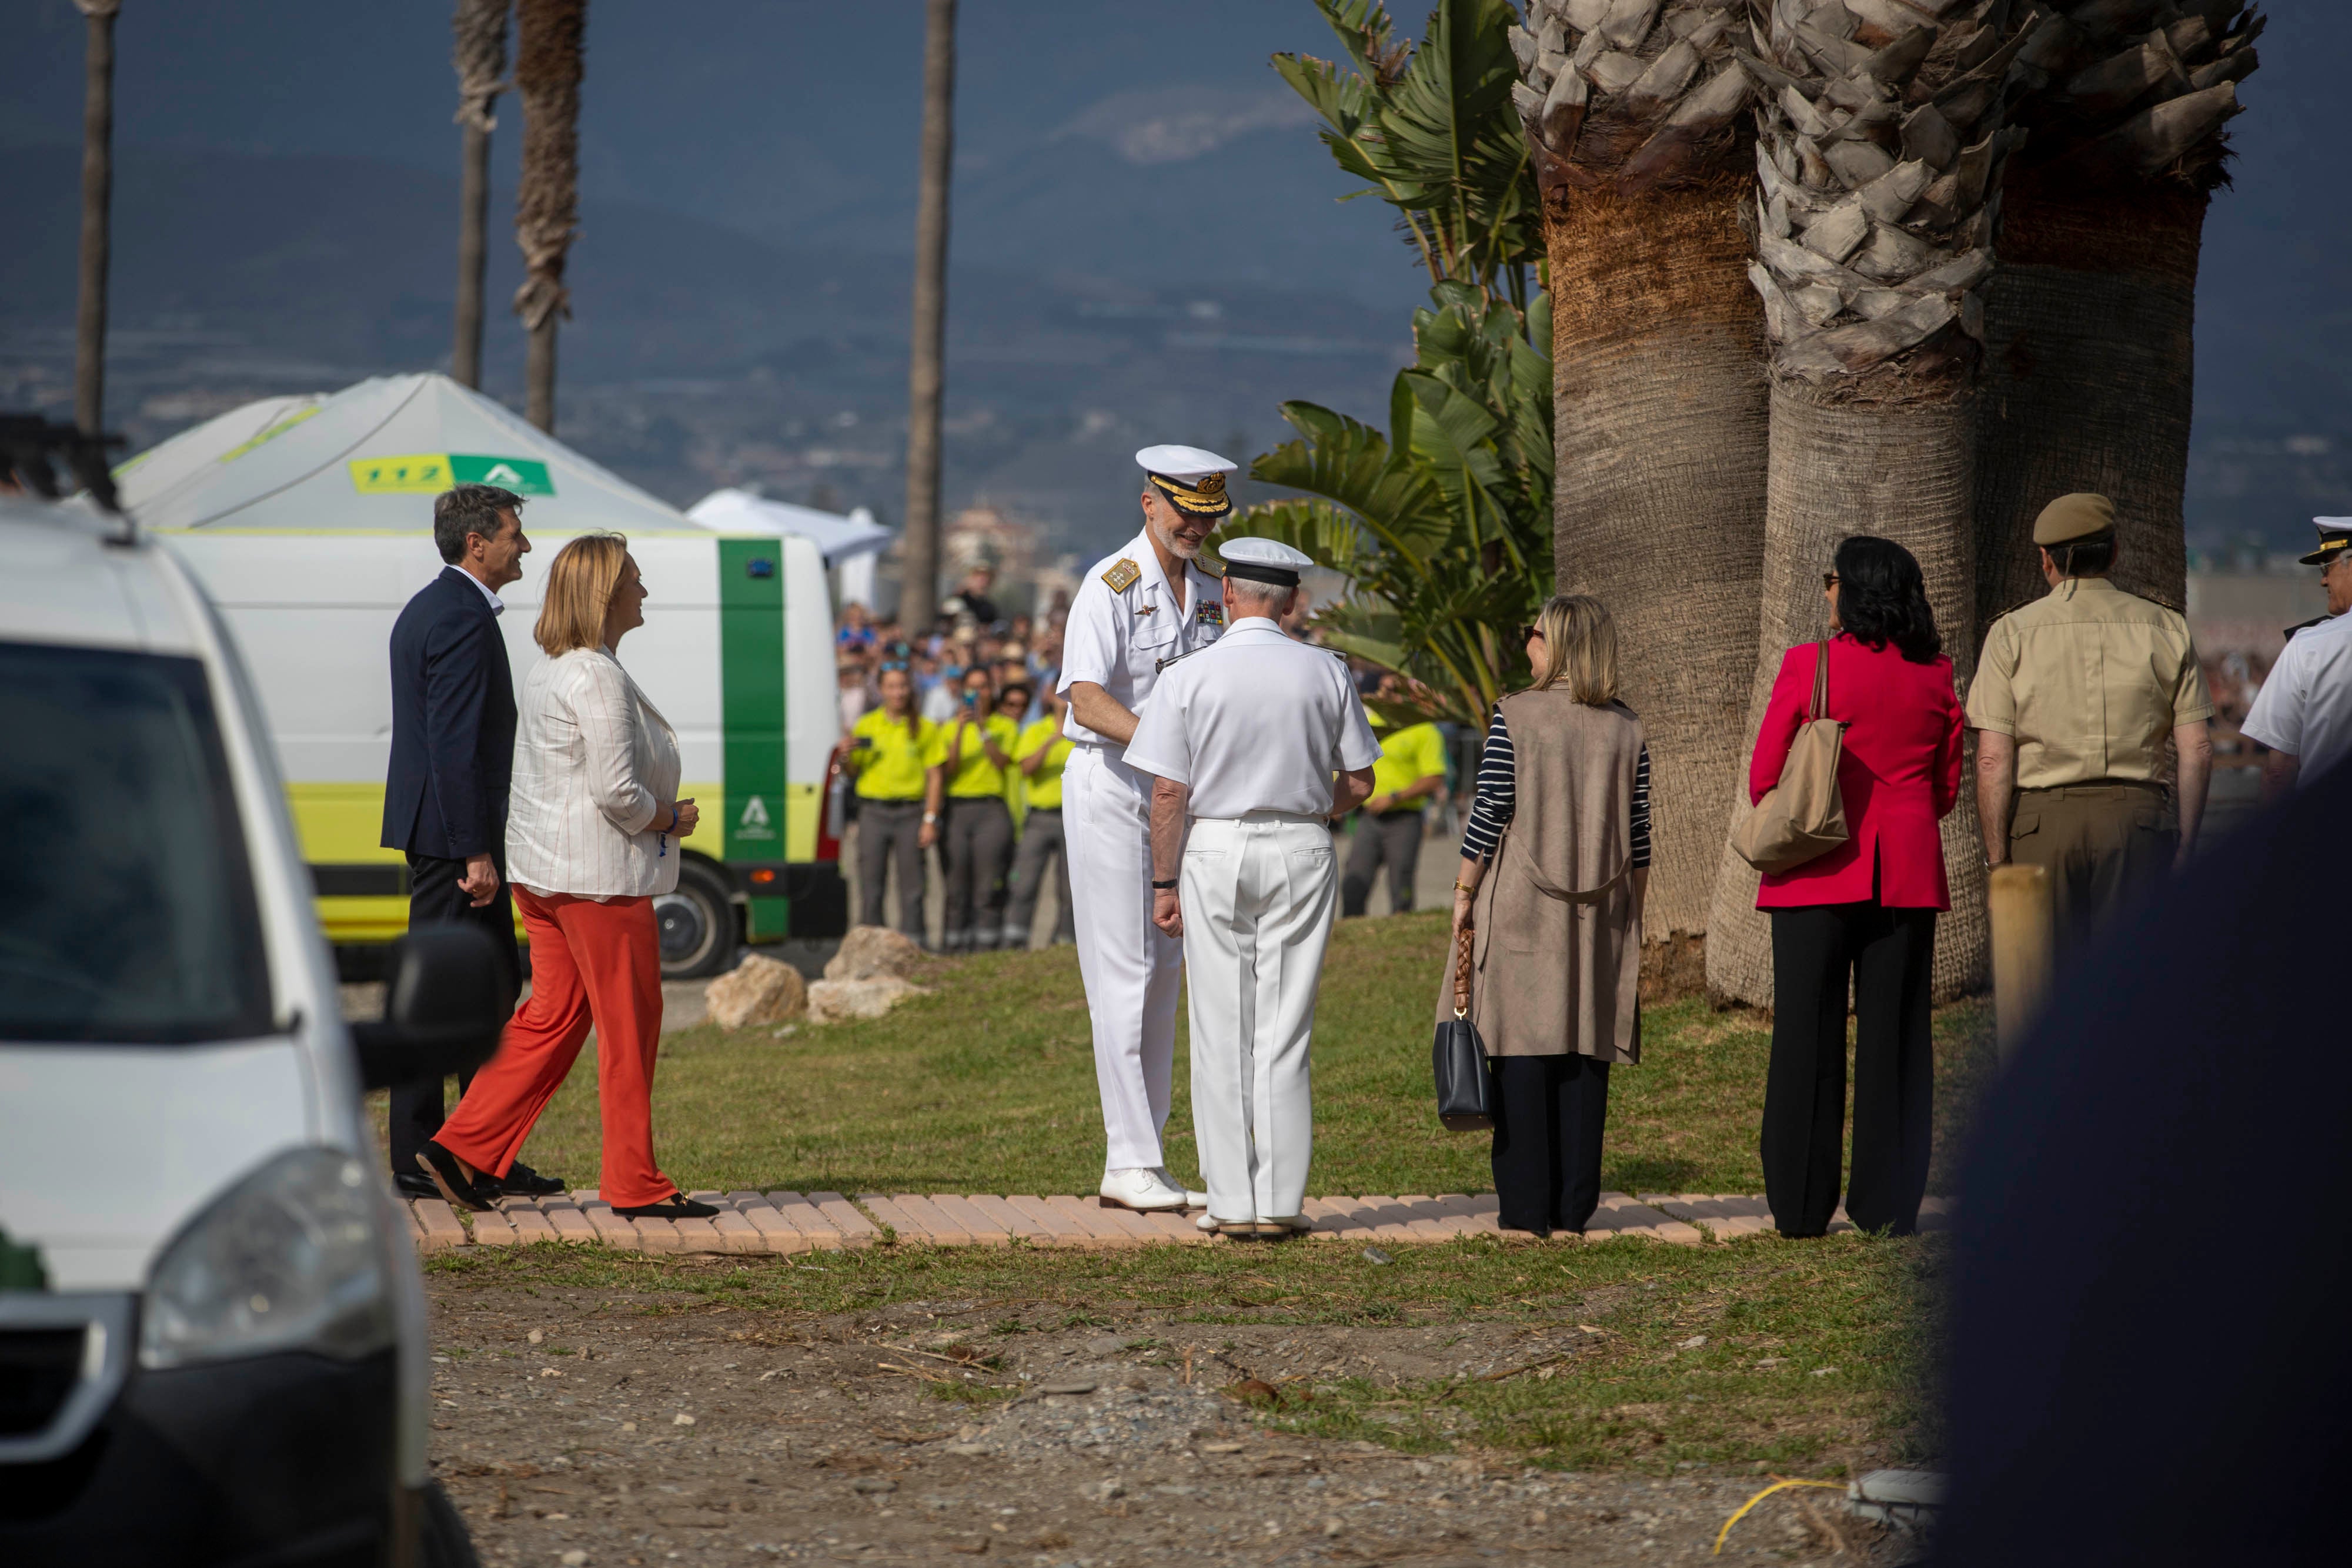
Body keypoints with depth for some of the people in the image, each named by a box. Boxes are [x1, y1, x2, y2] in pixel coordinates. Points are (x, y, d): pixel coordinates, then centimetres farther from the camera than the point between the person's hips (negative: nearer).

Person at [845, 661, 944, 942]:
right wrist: (848, 754, -11)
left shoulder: (924, 729, 6)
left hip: (911, 812, 0)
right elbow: (853, 773, 11)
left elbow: (934, 777, 4)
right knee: (870, 884, -2)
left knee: (912, 885, -2)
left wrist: (930, 820, -4)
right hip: (874, 811, 0)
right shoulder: (866, 726, 8)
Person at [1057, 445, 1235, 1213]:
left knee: (1163, 976, 7)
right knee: (1124, 976, -9)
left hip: (1178, 795, 7)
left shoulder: (1209, 592, 12)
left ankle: (1140, 1166, 11)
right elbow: (1089, 700, -22)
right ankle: (1130, 1163, -9)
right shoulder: (1111, 587, -11)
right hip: (1110, 784, -7)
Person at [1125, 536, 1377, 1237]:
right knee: (1286, 1032, 6)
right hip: (1301, 848, 2)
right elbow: (1359, 784, 3)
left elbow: (1168, 793, -9)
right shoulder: (1326, 673, -1)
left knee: (1221, 1031, 4)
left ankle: (1233, 1202, 3)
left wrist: (1164, 883, -2)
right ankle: (1281, 1201, 4)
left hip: (1215, 851, -2)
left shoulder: (1189, 675, -7)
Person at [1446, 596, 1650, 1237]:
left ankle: (1526, 1206, -3)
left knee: (1523, 1050, -1)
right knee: (1586, 1052, 5)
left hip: (1522, 902, -3)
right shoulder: (1626, 729, 4)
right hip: (1599, 916, 3)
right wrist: (1634, 916, 15)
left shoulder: (1515, 717, -7)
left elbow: (1489, 815, -8)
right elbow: (1638, 835, 7)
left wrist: (1464, 895, 1)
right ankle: (1573, 1206, 5)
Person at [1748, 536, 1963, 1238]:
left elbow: (1764, 778, -3)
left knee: (1809, 1032, 3)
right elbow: (1947, 788, 10)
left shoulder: (1807, 665, -7)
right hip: (1907, 875, 3)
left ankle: (1801, 1205, 4)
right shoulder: (1935, 675, 4)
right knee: (1894, 1035, 5)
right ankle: (1888, 1204, 4)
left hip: (1818, 871, -3)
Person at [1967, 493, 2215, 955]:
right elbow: (2197, 750, 2)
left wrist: (1997, 860, -2)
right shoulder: (2165, 630, 7)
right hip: (2136, 814, 1)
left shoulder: (2013, 633, 2)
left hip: (2042, 817, -1)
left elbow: (1993, 759, -4)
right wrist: (2185, 844, 8)